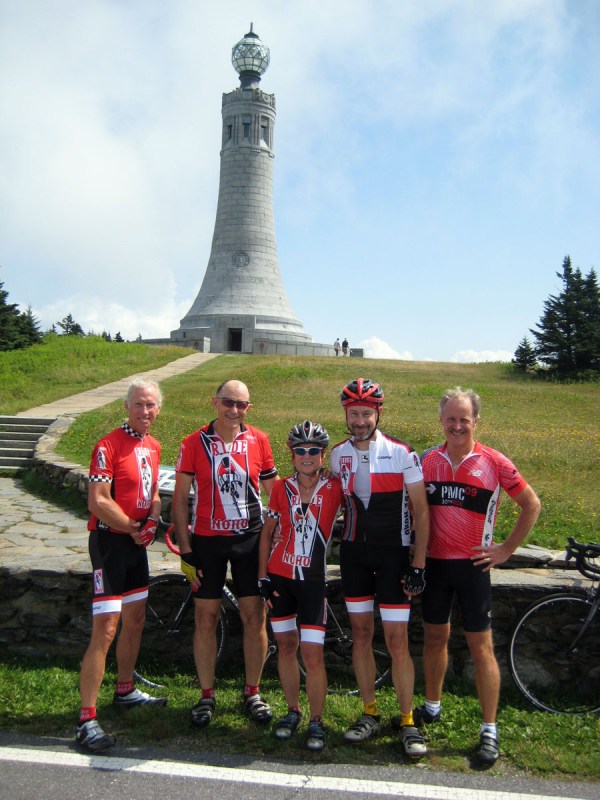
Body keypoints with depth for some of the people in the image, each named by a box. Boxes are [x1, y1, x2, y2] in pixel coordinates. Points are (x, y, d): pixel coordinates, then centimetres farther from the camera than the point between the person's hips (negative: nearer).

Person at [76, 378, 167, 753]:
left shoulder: (153, 447, 9)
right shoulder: (109, 446, -16)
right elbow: (98, 502, -21)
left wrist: (152, 522, -1)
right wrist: (134, 527, -12)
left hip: (137, 541, 8)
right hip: (110, 541, -8)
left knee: (136, 620, 19)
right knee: (105, 630, -9)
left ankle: (126, 691, 38)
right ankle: (87, 720, -2)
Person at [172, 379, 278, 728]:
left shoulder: (259, 440, 0)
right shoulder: (195, 443, -4)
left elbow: (273, 491, 7)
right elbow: (181, 498, -1)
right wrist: (185, 550, -5)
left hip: (250, 540, 1)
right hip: (207, 542, -1)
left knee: (255, 618, 5)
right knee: (207, 620, 6)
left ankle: (253, 692, 22)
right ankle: (207, 695, 22)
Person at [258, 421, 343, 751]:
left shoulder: (334, 488, -7)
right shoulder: (282, 489, -1)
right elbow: (267, 532, 5)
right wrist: (263, 577, 2)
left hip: (312, 580, -2)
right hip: (279, 578, 2)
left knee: (312, 655, -5)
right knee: (286, 646, 12)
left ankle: (316, 721, 13)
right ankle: (292, 711, 30)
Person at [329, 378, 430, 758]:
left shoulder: (402, 453, -11)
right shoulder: (338, 455, 2)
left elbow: (421, 511, -8)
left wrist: (418, 564, -11)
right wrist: (331, 548, 10)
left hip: (393, 554, -4)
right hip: (354, 553, 4)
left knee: (397, 641, -3)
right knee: (361, 634, 10)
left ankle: (408, 722, 13)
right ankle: (370, 714, 24)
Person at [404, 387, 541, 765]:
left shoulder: (495, 463, -9)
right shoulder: (429, 460, 1)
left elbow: (531, 505, 0)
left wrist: (506, 549, -3)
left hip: (473, 564, -3)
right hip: (435, 562, 3)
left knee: (481, 646, 2)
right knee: (435, 637, 16)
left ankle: (490, 730, 13)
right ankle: (432, 706, 35)